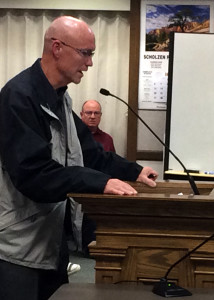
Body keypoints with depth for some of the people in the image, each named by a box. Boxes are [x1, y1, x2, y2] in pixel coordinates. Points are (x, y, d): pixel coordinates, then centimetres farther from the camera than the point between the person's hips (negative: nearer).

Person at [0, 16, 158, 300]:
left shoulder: (60, 97, 11)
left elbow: (87, 153, 15)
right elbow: (33, 172, -27)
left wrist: (133, 171, 5)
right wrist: (100, 182, -30)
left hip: (52, 238, 9)